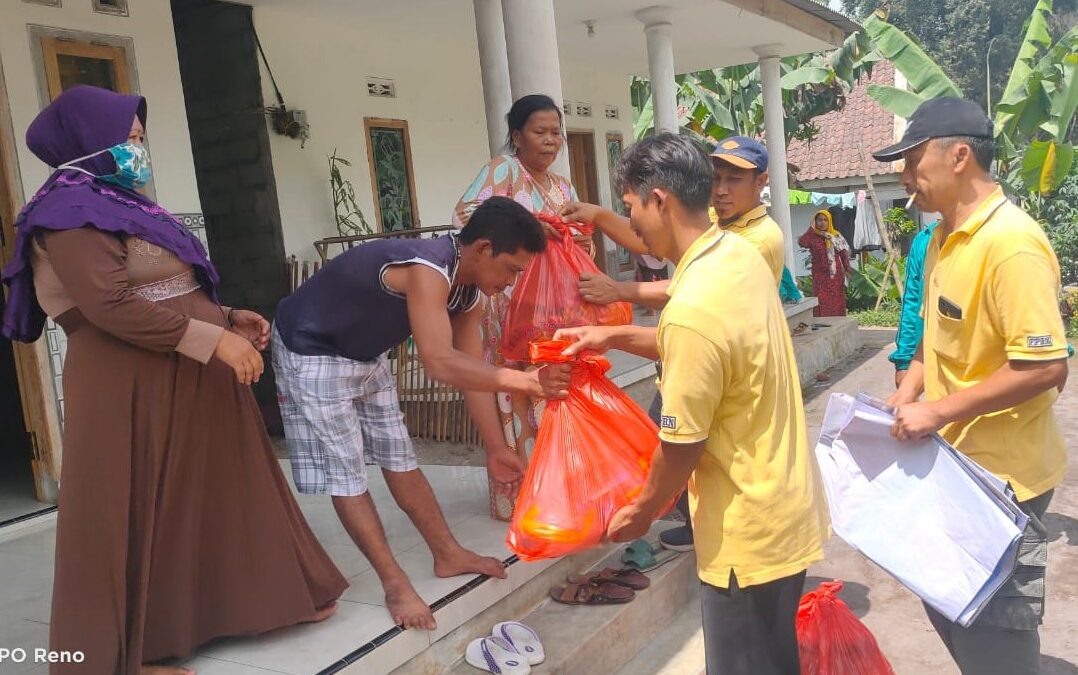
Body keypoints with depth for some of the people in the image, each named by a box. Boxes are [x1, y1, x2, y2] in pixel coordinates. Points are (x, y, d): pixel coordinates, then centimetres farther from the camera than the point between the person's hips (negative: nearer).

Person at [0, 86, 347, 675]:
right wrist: (214, 340, -25)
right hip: (131, 387, -10)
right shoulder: (73, 213, -14)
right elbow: (111, 306, -24)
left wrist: (225, 318, 10)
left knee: (213, 495, 16)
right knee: (139, 515, 2)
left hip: (181, 381, 10)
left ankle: (260, 598, 30)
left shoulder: (114, 202, 17)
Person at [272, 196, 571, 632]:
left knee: (398, 458, 13)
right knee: (343, 471, -5)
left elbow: (472, 371, 0)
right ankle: (395, 584, 2)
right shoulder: (427, 269, -35)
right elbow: (441, 365, -43)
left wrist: (495, 449, 1)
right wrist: (523, 381, -41)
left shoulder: (468, 290, -6)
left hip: (365, 355, 9)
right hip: (310, 351, -9)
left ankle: (448, 555, 23)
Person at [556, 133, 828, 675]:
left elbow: (681, 447, -20)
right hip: (785, 503, 9)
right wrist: (613, 337, 13)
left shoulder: (693, 308, -30)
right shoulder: (740, 255, -1)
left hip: (750, 528, -8)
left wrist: (641, 512, -3)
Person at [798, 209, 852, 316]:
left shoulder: (837, 236, 8)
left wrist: (847, 267, -7)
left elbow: (844, 252, 6)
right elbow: (801, 243, -23)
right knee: (822, 302, -7)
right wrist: (811, 228, -14)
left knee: (837, 301, 5)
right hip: (820, 275, -2)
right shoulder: (812, 237, -2)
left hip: (836, 274, 3)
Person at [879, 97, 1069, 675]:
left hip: (1002, 474, -9)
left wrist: (940, 410, -24)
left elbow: (1045, 367, -26)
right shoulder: (943, 237, 6)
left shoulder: (1013, 245, -23)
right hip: (953, 460, 9)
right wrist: (906, 396, 4)